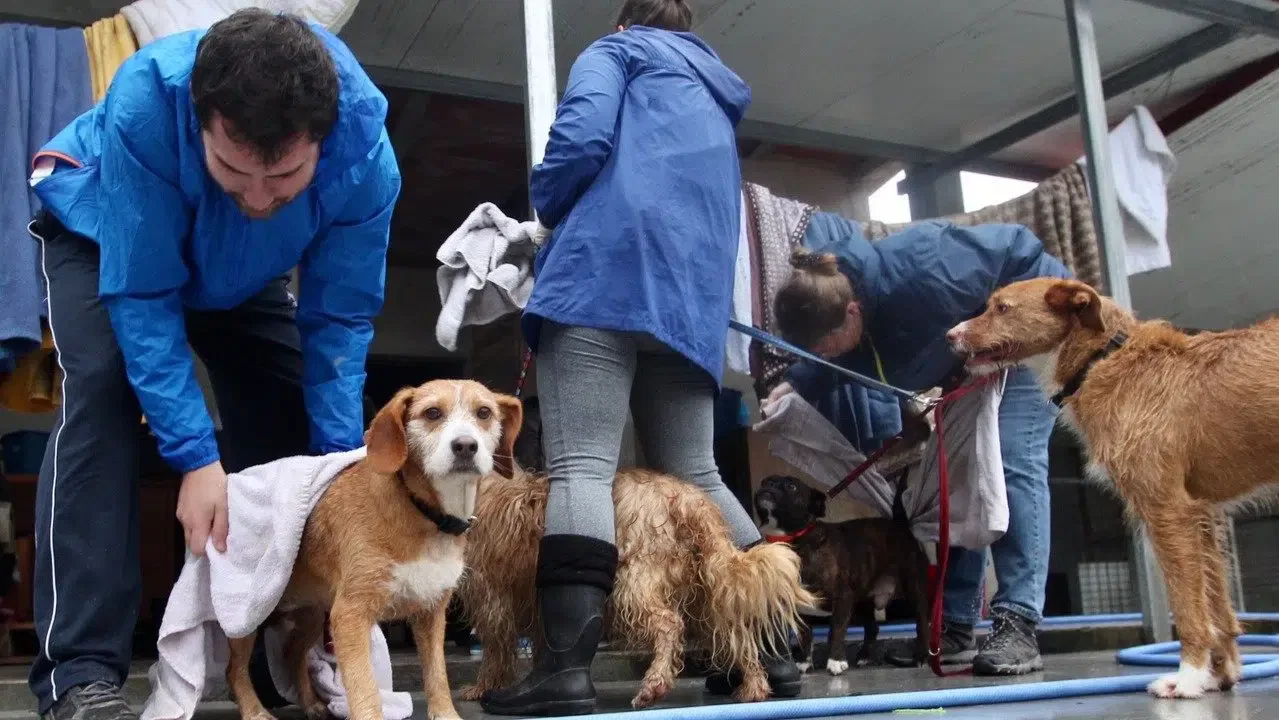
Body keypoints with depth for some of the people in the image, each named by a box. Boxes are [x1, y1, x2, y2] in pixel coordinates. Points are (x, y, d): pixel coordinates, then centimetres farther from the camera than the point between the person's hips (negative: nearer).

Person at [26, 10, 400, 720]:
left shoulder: (366, 154, -35)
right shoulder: (147, 98, -43)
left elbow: (337, 320, -24)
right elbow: (142, 296, -36)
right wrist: (195, 456, -40)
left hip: (242, 270, 3)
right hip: (103, 232, -2)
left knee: (293, 417, -8)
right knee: (104, 389, -27)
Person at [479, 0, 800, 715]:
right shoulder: (717, 102, 36)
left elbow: (583, 135, -5)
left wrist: (548, 211, 12)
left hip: (607, 272, -6)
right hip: (697, 300, 7)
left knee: (581, 466, -14)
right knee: (696, 476, 9)